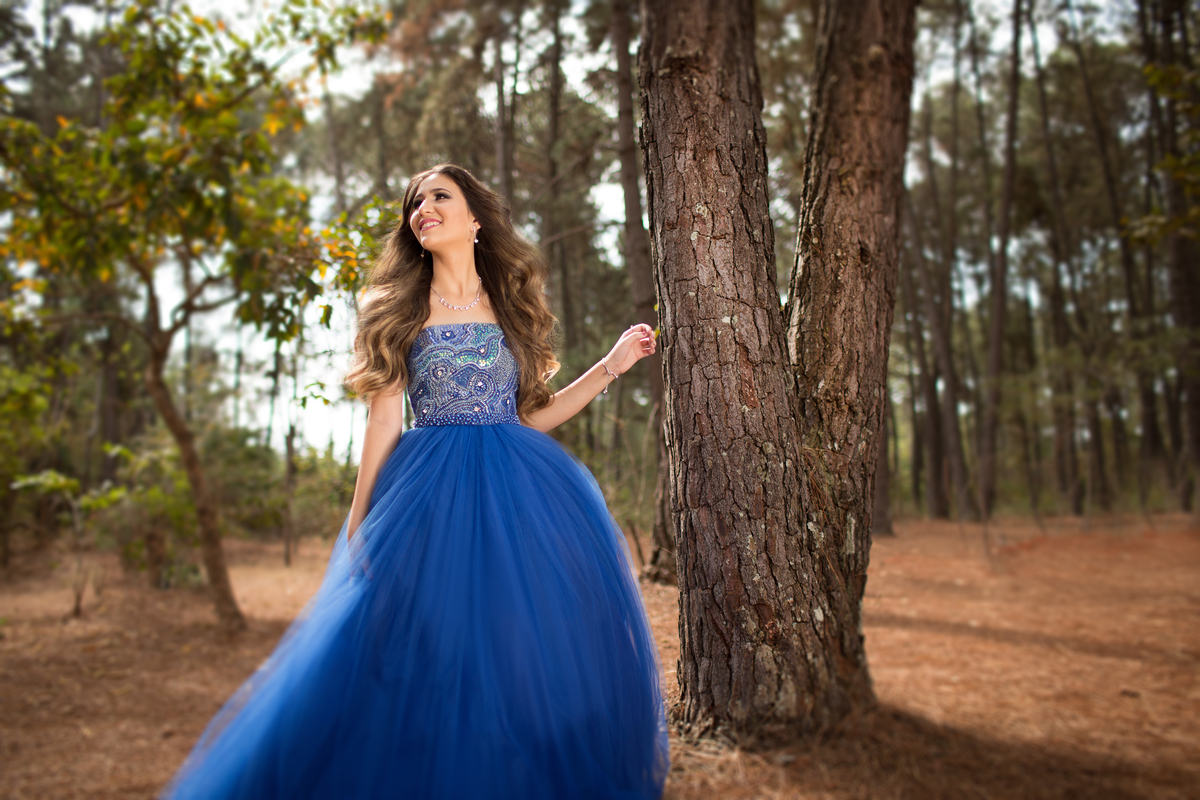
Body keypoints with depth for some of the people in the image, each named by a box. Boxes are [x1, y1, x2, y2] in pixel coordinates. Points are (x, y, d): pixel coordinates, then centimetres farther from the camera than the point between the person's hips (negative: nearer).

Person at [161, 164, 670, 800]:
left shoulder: (512, 306, 12)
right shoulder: (401, 308, 6)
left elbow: (530, 415, 11)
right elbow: (384, 419, 2)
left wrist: (613, 363, 9)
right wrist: (359, 521, -3)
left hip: (521, 490, 2)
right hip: (431, 491, -2)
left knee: (532, 650, 3)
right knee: (431, 660, -4)